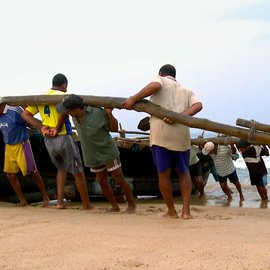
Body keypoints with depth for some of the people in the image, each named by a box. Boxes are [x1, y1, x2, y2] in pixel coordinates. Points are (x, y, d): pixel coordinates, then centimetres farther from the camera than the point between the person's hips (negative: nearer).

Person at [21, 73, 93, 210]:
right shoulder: (62, 96, -8)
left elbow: (25, 115, 3)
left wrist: (42, 127, -3)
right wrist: (58, 129, -16)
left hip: (48, 141, 6)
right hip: (63, 138, -6)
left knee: (61, 168, 26)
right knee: (78, 171, 7)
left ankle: (60, 201, 19)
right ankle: (86, 205, 15)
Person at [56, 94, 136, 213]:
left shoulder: (98, 113, -29)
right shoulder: (75, 111, -15)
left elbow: (114, 128, -14)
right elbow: (64, 113, 10)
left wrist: (109, 114, -30)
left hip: (107, 152, -6)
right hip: (92, 155, 6)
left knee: (119, 179, 0)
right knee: (102, 182, 11)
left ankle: (131, 205, 14)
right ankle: (115, 206, 24)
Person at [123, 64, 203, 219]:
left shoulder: (161, 80, 13)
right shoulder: (187, 91, 24)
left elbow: (155, 85, -13)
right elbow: (198, 105, 3)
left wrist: (133, 99, -10)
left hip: (161, 134, -3)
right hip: (182, 135, 4)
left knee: (163, 174, 9)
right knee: (184, 173, 19)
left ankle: (171, 211, 17)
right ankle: (186, 211, 11)